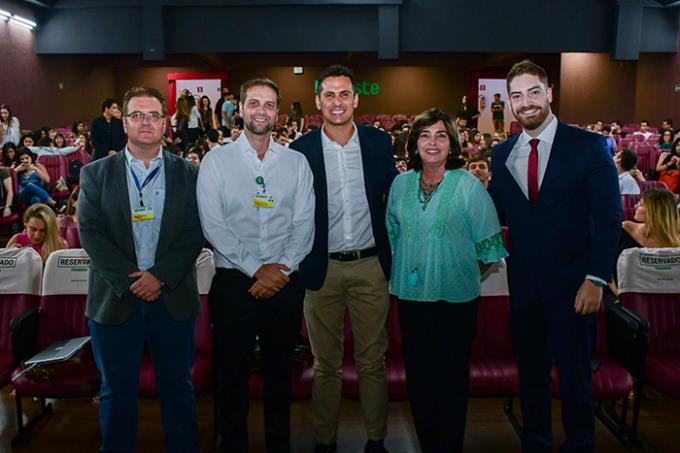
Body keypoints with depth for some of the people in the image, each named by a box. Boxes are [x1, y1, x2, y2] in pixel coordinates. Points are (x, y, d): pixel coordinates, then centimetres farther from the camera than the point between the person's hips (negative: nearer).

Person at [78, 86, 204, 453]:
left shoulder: (188, 174, 4)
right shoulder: (95, 174, 4)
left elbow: (195, 232, -3)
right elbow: (90, 233, -4)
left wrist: (161, 275, -15)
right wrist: (129, 279, -14)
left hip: (173, 299, 0)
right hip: (115, 299, 0)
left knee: (178, 387, 12)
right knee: (117, 391, 13)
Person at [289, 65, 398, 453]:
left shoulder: (380, 142, 2)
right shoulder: (301, 149, -2)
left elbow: (394, 198, 9)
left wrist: (392, 252, 5)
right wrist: (299, 261, -3)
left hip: (371, 265, 1)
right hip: (323, 268, -1)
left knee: (373, 361, 10)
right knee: (326, 364, 11)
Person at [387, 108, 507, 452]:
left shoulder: (469, 185, -5)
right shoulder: (401, 184, 6)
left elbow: (489, 243, -2)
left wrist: (465, 272, 1)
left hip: (455, 297, -4)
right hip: (410, 293, 4)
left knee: (450, 376, 5)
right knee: (417, 373, 12)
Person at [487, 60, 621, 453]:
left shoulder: (589, 146, -5)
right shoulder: (503, 155, 7)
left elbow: (609, 218, -8)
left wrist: (596, 279, -15)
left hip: (571, 284, -3)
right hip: (524, 284, 4)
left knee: (574, 376, 9)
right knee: (531, 373, 16)